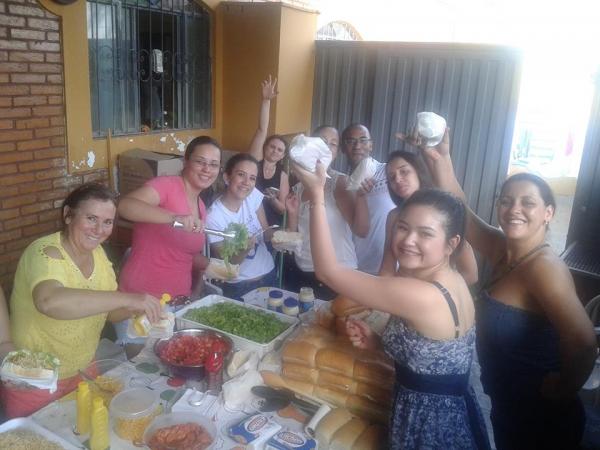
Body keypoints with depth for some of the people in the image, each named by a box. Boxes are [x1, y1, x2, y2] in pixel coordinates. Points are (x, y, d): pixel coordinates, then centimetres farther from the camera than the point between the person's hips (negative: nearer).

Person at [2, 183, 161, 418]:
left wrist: (135, 308, -17)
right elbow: (49, 301, -46)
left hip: (83, 374, 7)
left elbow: (110, 311, 4)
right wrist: (126, 298, -46)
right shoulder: (46, 253, -24)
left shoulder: (97, 253, -1)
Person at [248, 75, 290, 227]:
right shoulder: (256, 161, 2)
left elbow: (283, 209, 8)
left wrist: (272, 199, -12)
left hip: (270, 227, 1)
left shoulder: (282, 176, 5)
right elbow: (262, 130, -9)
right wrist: (266, 100, -17)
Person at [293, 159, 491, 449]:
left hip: (428, 424, -8)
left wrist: (317, 197, -25)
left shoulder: (419, 295, -31)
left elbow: (327, 271, -28)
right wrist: (377, 340, -4)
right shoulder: (452, 281, -2)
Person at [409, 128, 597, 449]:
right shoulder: (501, 249, -4)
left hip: (541, 418, -7)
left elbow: (583, 342, -37)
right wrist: (440, 158, -17)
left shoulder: (544, 266, -27)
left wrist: (563, 389, -20)